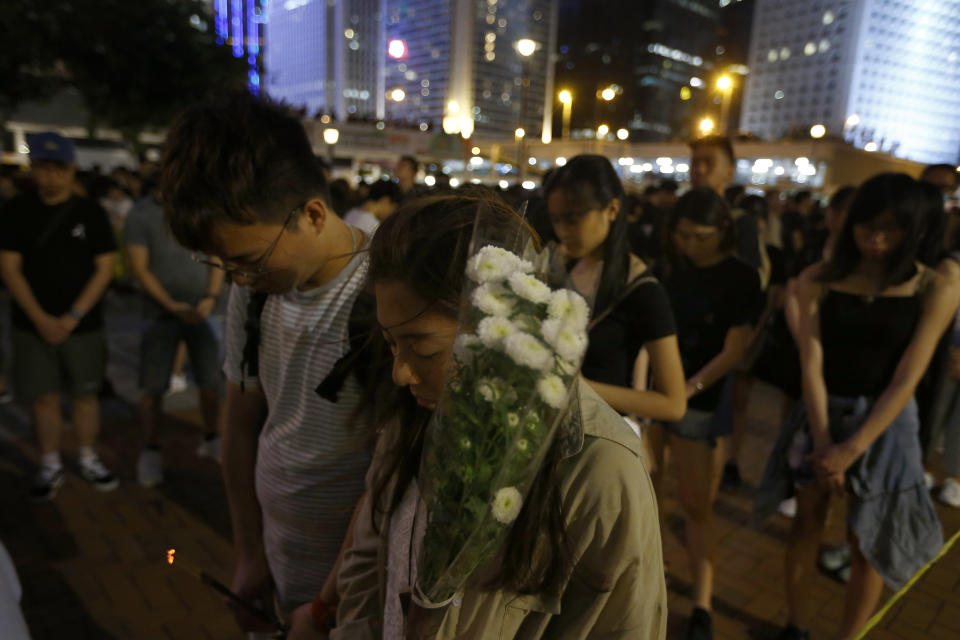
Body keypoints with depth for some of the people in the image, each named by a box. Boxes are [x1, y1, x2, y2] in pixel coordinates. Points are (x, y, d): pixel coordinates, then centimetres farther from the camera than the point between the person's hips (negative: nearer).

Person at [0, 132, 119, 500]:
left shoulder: (90, 213, 0)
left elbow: (104, 268, -3)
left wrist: (73, 316, -10)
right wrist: (41, 319, -11)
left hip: (83, 325, 0)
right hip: (33, 325, 1)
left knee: (85, 394, 7)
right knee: (44, 398, 6)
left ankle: (88, 460, 23)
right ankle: (50, 466, 22)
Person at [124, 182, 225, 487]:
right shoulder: (141, 215, -3)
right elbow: (140, 268, -6)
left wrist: (212, 297, -9)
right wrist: (173, 306, -14)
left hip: (202, 310, 2)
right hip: (161, 313, -2)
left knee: (211, 381, 4)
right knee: (153, 387, 1)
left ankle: (211, 440, 23)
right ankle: (151, 452, 17)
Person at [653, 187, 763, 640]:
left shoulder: (741, 278, -7)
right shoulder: (666, 267, 2)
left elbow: (734, 350, -11)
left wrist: (689, 387, -24)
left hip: (703, 399, -3)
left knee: (697, 504, 4)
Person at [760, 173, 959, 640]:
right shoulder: (818, 280, -6)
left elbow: (906, 380, -13)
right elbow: (811, 364, -10)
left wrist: (852, 448, -15)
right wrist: (824, 440, -15)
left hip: (886, 423, -1)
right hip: (821, 413, 1)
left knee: (869, 541, 10)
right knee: (807, 522, 14)